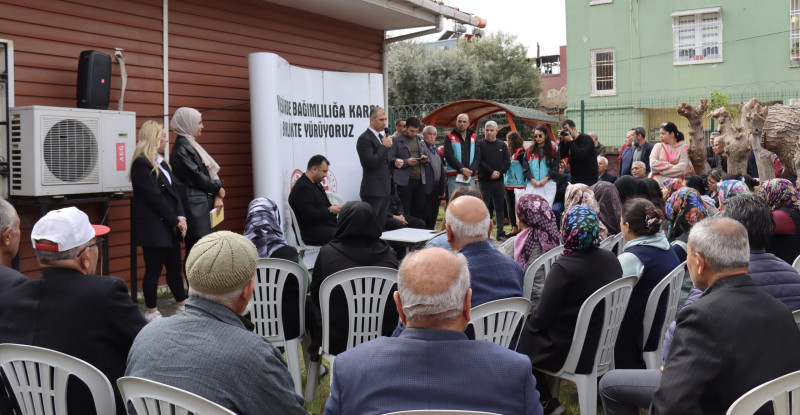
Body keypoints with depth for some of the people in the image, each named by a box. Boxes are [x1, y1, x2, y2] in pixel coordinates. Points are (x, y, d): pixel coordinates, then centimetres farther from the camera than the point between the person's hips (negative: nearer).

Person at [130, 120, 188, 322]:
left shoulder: (161, 162, 16)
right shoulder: (141, 164, -12)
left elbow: (173, 192, 11)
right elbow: (155, 197, -16)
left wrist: (181, 217, -2)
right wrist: (174, 221, -12)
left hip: (169, 227, 8)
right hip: (153, 228, -8)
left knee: (175, 267, 15)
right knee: (153, 270, 2)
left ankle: (183, 306, 25)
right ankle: (151, 312, 14)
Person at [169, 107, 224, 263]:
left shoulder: (192, 145, 19)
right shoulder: (181, 148, -9)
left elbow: (209, 172, 13)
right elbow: (196, 176, -14)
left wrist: (217, 196, -1)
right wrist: (218, 189, 0)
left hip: (204, 205, 9)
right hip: (194, 207, -9)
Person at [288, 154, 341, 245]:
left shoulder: (317, 184, 18)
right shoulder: (302, 188, -15)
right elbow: (309, 216, -23)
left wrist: (334, 208, 5)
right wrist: (330, 210, -13)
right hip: (313, 233, -10)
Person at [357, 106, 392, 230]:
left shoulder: (382, 137, 17)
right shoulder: (364, 139, -11)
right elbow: (370, 163, -21)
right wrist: (385, 146, -16)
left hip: (384, 189, 9)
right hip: (373, 191, -9)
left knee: (381, 227, 13)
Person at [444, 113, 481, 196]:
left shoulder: (473, 137, 15)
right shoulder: (450, 137, 3)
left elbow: (477, 156, 7)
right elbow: (449, 156, -7)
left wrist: (471, 170, -10)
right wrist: (462, 169, -16)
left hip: (470, 177, 4)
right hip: (454, 177, -4)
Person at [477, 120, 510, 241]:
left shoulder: (502, 145, 12)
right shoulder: (480, 144, 1)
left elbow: (507, 162, 5)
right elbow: (479, 162, -8)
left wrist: (499, 172, -10)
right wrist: (491, 172, -15)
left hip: (499, 181, 3)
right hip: (484, 180, -3)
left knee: (500, 207, 6)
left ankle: (500, 233, 12)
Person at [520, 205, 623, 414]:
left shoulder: (563, 267, -24)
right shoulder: (611, 259, -1)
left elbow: (542, 317, -19)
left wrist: (529, 322, 5)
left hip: (569, 351, -8)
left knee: (519, 337, 11)